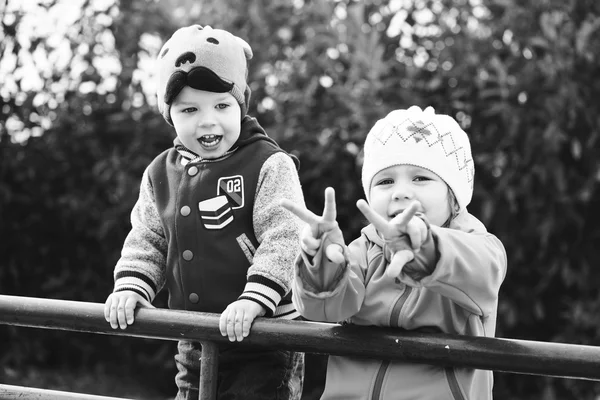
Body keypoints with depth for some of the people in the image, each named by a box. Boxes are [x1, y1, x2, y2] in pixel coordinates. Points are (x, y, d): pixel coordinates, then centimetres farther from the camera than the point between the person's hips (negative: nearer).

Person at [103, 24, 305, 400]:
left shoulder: (269, 165, -11)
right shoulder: (161, 174, 7)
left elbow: (284, 239, -17)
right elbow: (146, 241, 13)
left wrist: (254, 298, -28)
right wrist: (131, 287, -5)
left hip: (263, 341, -6)